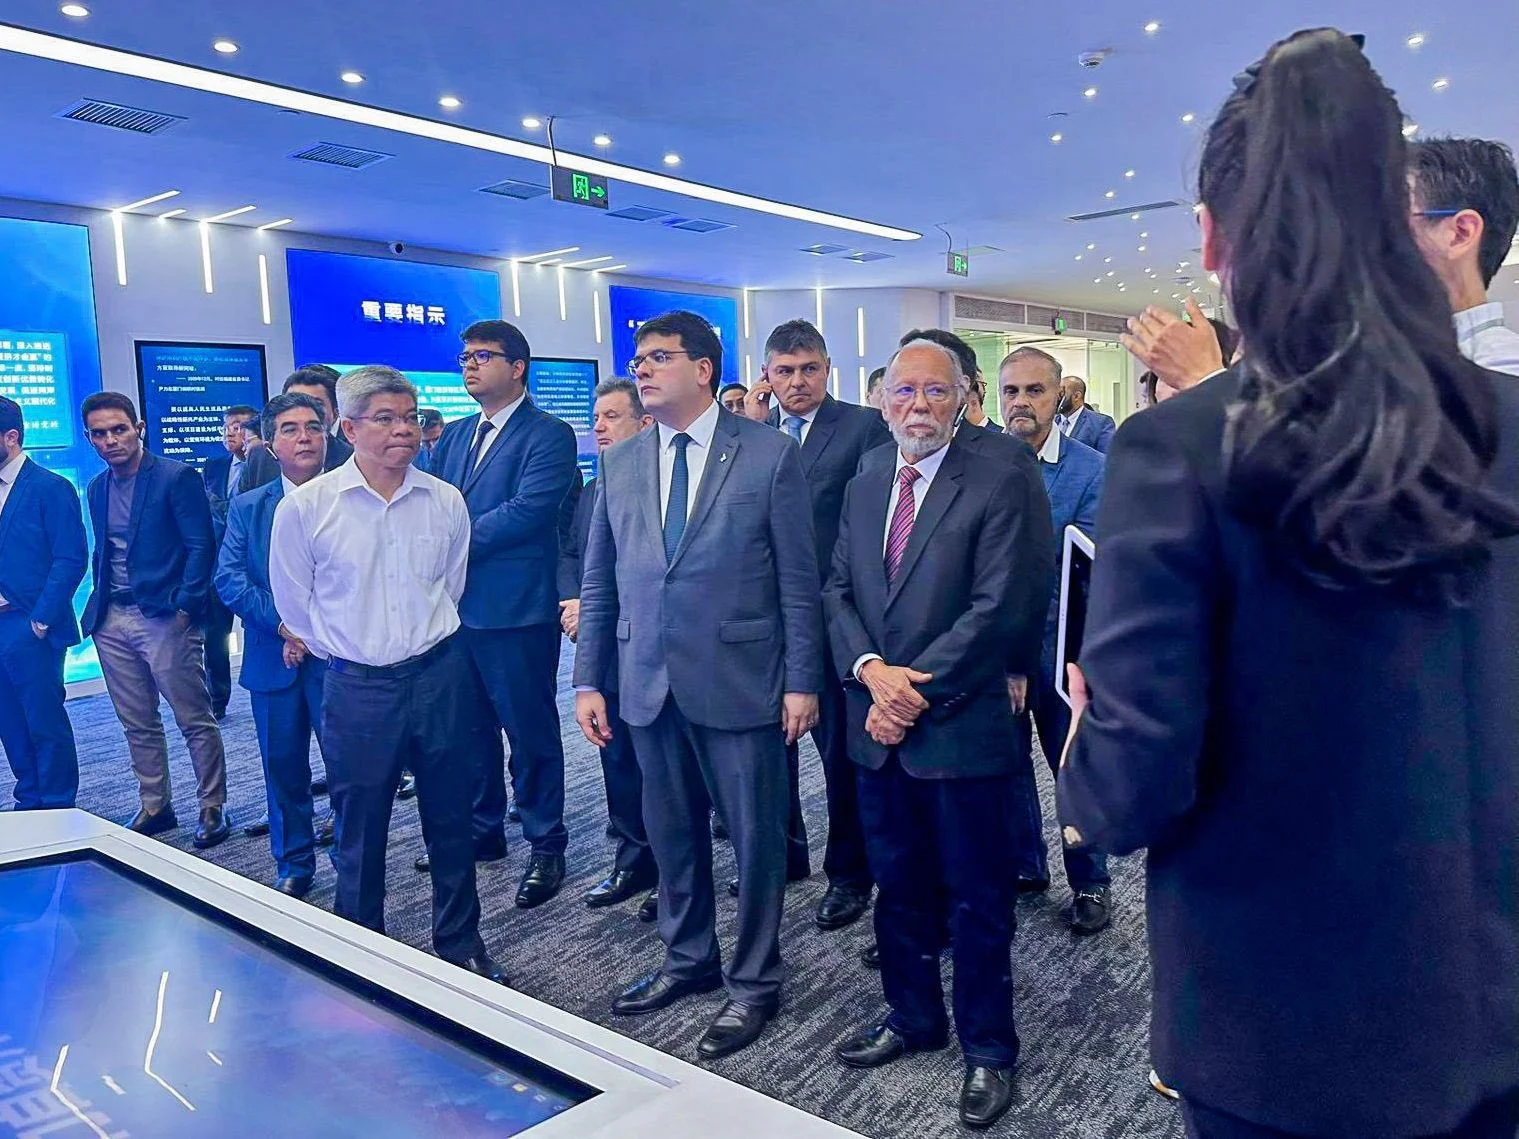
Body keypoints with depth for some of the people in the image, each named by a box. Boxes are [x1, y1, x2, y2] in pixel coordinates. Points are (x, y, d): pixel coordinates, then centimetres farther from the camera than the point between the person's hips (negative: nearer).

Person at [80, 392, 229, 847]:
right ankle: (154, 807, 26)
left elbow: (200, 547, -11)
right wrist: (97, 606, 9)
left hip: (165, 617, -6)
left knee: (195, 721, 1)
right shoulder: (97, 488, 13)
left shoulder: (178, 477, -8)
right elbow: (103, 553, 20)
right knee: (137, 725, 14)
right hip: (111, 621, 7)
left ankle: (212, 808, 12)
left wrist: (185, 607, -16)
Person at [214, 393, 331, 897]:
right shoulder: (247, 508, 8)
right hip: (275, 659, 3)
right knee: (283, 769, 13)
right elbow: (228, 578, -1)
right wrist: (284, 624, -14)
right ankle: (292, 867, 29)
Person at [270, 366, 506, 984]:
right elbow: (295, 605, 5)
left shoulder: (446, 501, 0)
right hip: (357, 686, -2)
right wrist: (346, 653, 10)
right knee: (359, 837, 9)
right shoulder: (304, 507, -7)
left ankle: (461, 945, 31)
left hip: (440, 674, 2)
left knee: (450, 824, 13)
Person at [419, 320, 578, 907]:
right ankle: (482, 832, 34)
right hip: (455, 605, 7)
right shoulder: (455, 435, 16)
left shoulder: (548, 434, -8)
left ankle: (546, 847, 18)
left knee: (530, 732, 3)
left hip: (516, 609, -7)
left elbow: (527, 510, -18)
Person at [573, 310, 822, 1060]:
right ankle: (688, 961, 38)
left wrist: (802, 681, -8)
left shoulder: (770, 453, -6)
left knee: (755, 837, 8)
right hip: (649, 682, 4)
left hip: (740, 679, -4)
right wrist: (588, 680, 6)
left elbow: (798, 577, -6)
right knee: (671, 833, 17)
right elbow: (598, 582, 9)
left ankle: (753, 983, 27)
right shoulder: (619, 463, 7)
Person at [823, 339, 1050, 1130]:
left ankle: (987, 1048, 28)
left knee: (976, 901, 9)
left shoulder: (998, 485, -9)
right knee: (899, 887, 19)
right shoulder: (864, 483, 10)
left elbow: (998, 609, -16)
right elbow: (837, 588, 7)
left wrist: (914, 688, -15)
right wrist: (870, 670, -10)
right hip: (880, 726, 6)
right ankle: (912, 1017, 39)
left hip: (961, 728, -5)